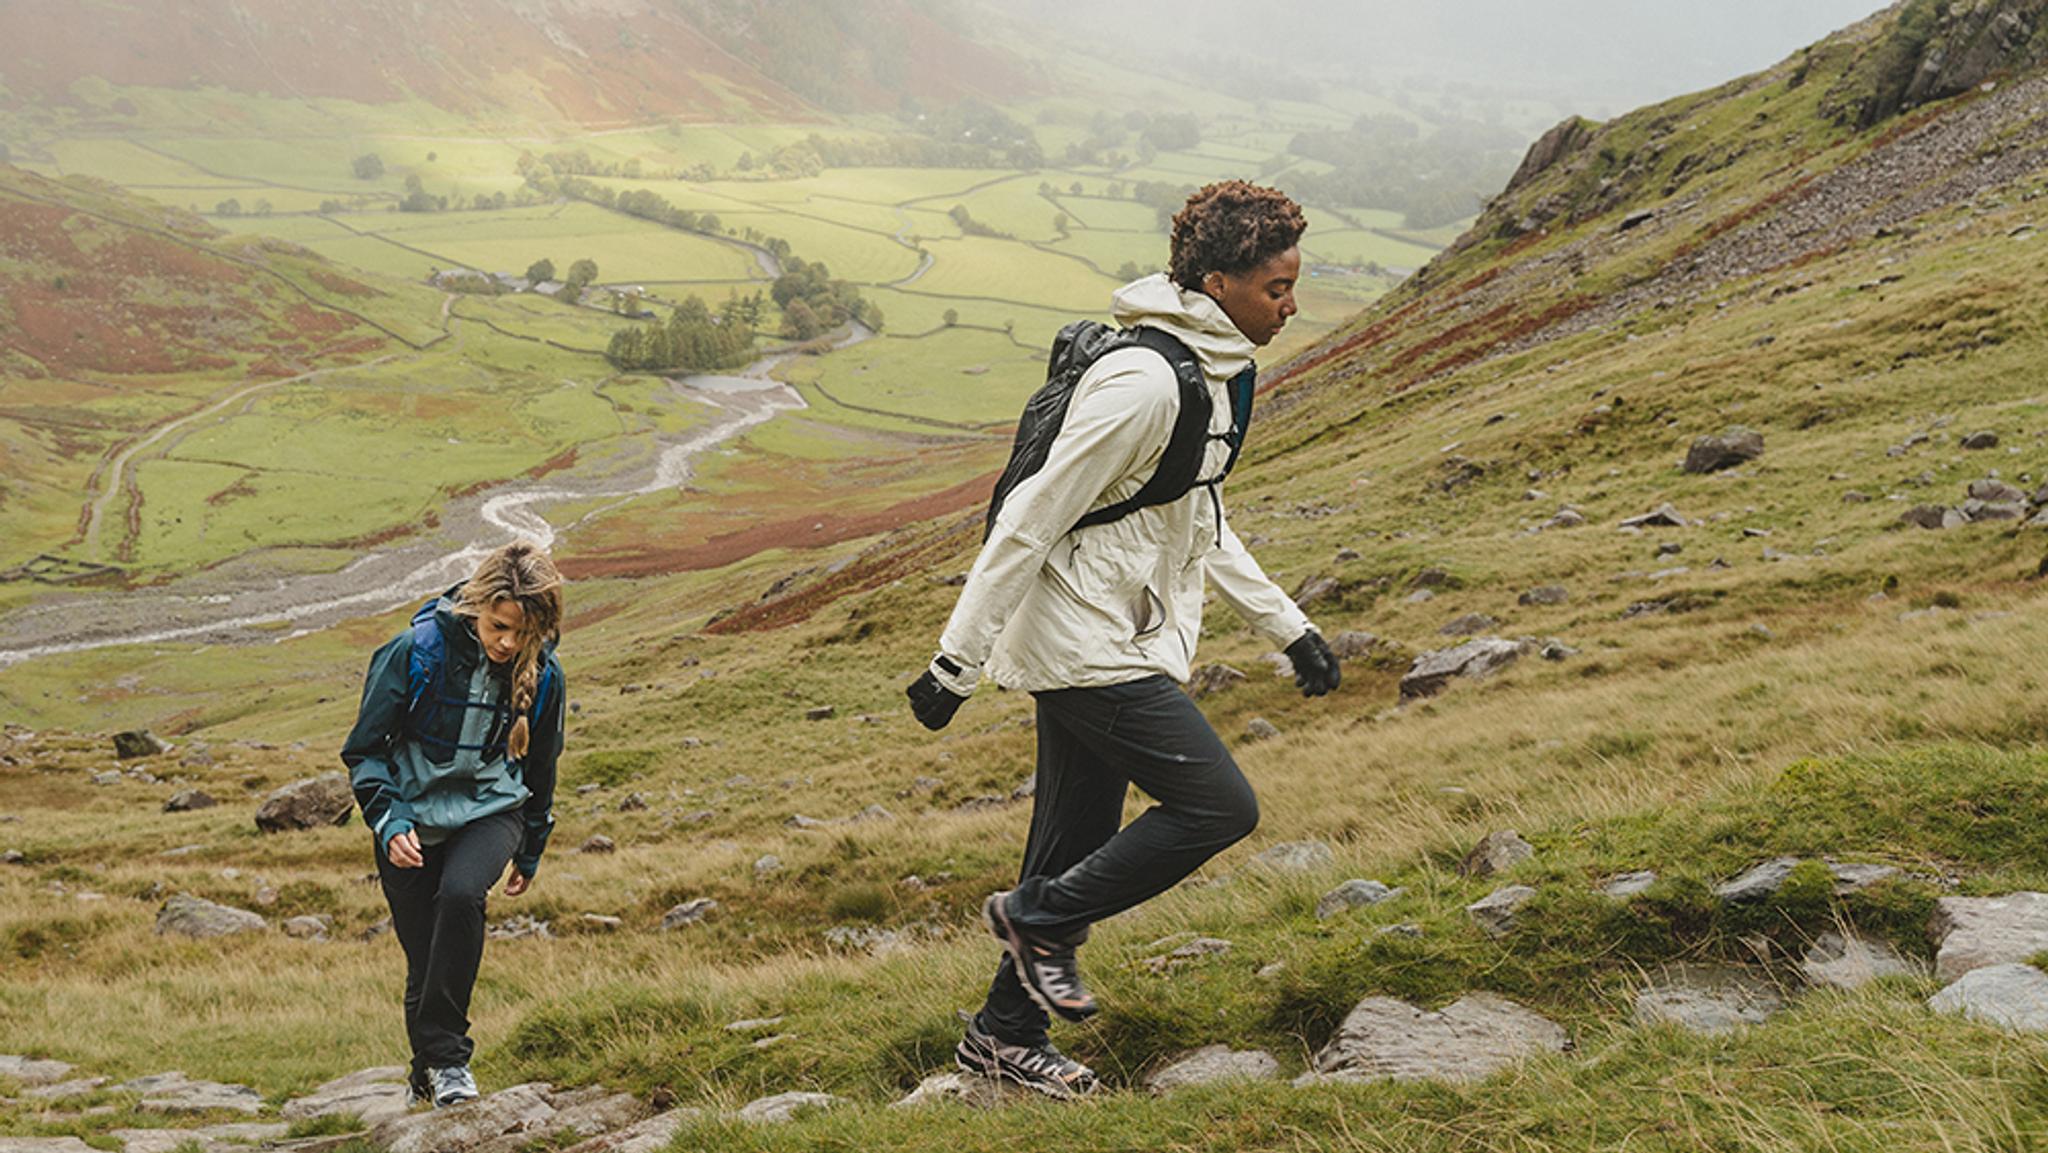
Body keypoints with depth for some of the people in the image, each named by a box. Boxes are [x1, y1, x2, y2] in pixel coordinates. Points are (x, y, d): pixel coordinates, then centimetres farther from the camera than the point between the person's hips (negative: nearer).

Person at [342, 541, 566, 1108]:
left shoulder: (543, 676, -10)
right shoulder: (417, 651, -18)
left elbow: (540, 765, 8)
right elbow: (365, 747, -7)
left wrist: (530, 851, 17)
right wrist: (389, 823, -19)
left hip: (490, 810, 0)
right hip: (412, 816, 0)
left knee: (461, 894, -30)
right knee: (423, 958, 3)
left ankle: (446, 1056, -19)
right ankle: (426, 1072, 29)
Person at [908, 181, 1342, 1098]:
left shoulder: (1215, 371, 9)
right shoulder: (1144, 382, -22)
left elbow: (1199, 524, 20)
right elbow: (1031, 520, -21)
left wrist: (1289, 627, 18)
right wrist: (956, 663, -20)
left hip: (1111, 645, 10)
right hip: (1086, 648, -10)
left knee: (1081, 843, 15)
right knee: (1219, 806, -9)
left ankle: (1006, 1036, 28)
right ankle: (1042, 919, 6)